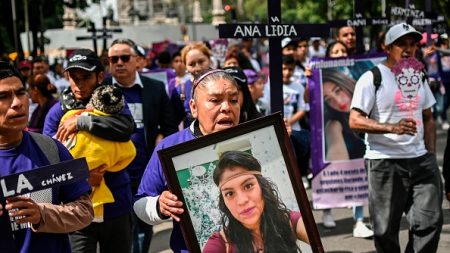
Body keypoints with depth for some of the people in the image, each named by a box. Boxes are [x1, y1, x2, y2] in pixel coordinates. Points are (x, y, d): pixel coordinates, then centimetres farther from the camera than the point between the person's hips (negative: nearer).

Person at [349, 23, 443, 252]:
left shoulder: (418, 76, 15)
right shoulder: (372, 78, -6)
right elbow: (355, 121, -13)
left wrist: (431, 154, 10)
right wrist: (392, 127, -25)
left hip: (420, 160, 6)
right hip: (385, 162, -5)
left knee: (430, 221, -1)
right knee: (386, 229, 1)